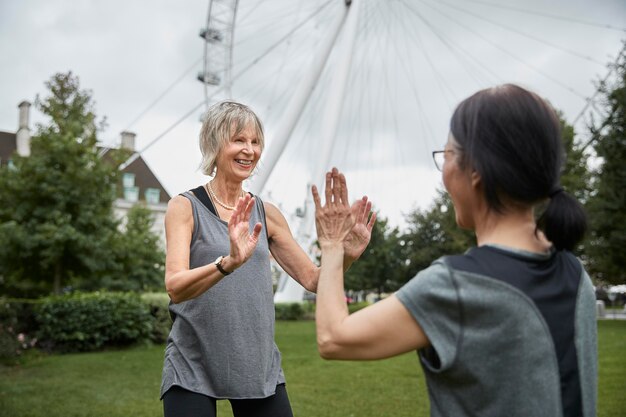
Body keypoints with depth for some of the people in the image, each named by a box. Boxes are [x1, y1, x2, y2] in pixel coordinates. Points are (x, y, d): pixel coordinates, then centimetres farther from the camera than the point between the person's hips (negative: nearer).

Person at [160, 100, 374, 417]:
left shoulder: (266, 214, 6)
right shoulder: (185, 207, -6)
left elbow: (312, 279, 7)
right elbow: (175, 288, -19)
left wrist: (346, 255, -12)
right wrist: (230, 262, -36)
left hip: (260, 367, 4)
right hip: (193, 369, -3)